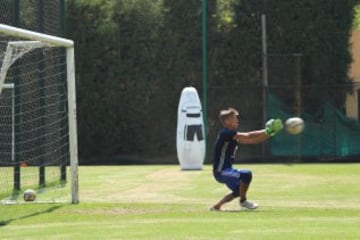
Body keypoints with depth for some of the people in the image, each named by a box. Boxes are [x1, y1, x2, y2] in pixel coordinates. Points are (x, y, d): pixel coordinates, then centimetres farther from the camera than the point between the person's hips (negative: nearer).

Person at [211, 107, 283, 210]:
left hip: (226, 170, 10)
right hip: (221, 172, -10)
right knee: (246, 174, -25)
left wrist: (269, 134, 0)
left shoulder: (235, 136, 10)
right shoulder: (225, 133, -18)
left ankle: (217, 206, 32)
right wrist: (266, 131, -18)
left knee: (238, 190, 27)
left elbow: (252, 140, 9)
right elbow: (248, 136, -24)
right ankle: (243, 201, -8)